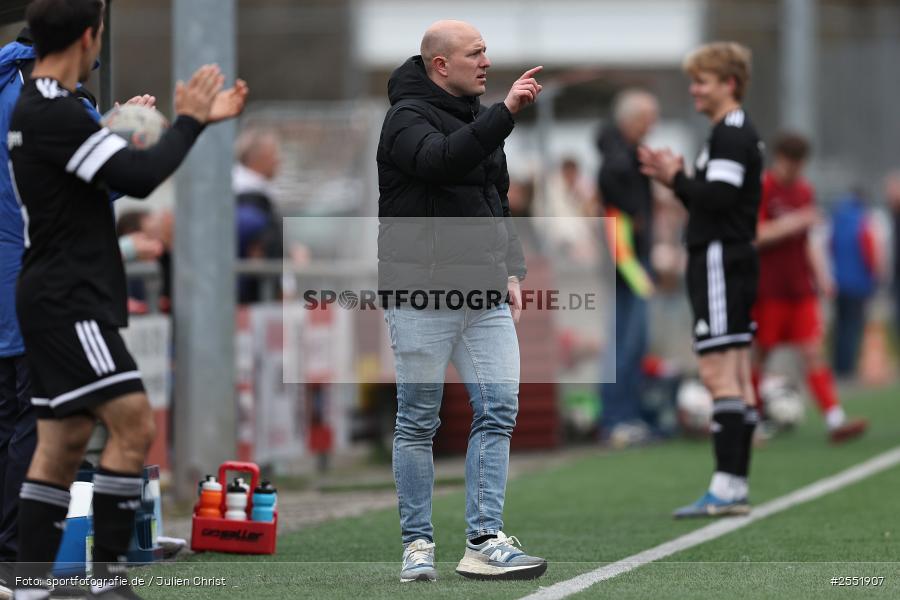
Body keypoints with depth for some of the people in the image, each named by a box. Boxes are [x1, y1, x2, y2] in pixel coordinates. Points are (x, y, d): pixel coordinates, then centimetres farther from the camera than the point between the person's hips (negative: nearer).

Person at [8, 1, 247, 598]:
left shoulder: (41, 106, 15)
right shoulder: (56, 114, -18)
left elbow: (122, 164, 25)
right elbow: (140, 177, -22)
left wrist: (199, 118, 25)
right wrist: (188, 122, -8)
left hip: (64, 300, 11)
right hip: (68, 301, -11)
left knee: (64, 443, 9)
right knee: (133, 422, -13)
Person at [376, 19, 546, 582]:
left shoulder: (479, 118, 17)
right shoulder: (407, 118, -7)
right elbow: (442, 159, -29)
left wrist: (511, 271, 16)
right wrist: (506, 113, -34)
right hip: (421, 293, -7)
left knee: (499, 410, -3)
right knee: (419, 423, 1)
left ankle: (485, 542, -2)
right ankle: (418, 545, 9)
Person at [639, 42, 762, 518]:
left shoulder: (730, 134, -12)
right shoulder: (741, 134, 21)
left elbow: (717, 197, -22)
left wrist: (676, 179, -9)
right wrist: (678, 180, 7)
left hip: (719, 262, -11)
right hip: (736, 262, 11)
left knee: (718, 373, -14)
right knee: (737, 379, 10)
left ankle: (725, 486, -18)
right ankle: (737, 486, 11)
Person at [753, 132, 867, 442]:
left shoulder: (804, 190, 13)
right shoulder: (762, 188, -8)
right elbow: (755, 236, -16)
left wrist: (821, 274, 15)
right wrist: (793, 224, -20)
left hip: (801, 287, 6)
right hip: (768, 289, -6)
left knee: (814, 353, -2)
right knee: (760, 354, 2)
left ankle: (835, 420, -11)